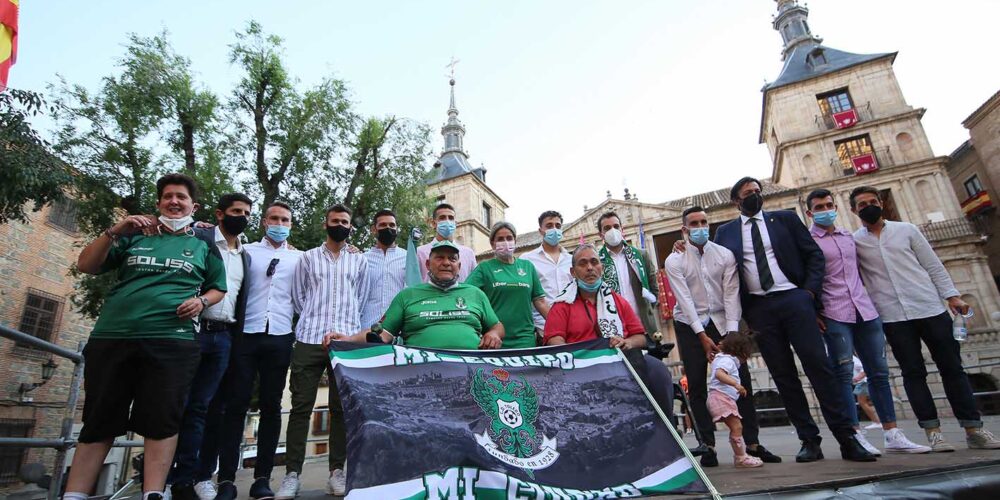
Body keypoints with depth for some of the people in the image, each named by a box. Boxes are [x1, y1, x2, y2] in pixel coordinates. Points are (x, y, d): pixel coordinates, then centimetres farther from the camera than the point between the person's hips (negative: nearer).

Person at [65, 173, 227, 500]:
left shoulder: (203, 245, 15)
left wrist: (201, 301, -4)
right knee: (99, 421, 6)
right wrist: (113, 232, -3)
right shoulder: (135, 237, 18)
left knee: (161, 421, -4)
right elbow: (86, 266, 12)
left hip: (171, 341, -2)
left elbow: (219, 288, 18)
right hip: (111, 337, 2)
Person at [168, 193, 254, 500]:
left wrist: (236, 338, 12)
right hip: (192, 330, -5)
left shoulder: (245, 256, 18)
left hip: (223, 337, 5)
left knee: (199, 408, 7)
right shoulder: (198, 238, 1)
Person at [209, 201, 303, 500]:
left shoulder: (299, 258, 12)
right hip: (246, 334, 0)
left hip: (280, 337, 1)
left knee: (271, 406, 4)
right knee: (235, 404, 0)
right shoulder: (246, 251, 11)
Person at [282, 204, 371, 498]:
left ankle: (337, 471, 11)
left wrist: (346, 322, 8)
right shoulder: (308, 258, 13)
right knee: (301, 406, 0)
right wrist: (314, 320, 8)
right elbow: (297, 296, 12)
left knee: (341, 407, 3)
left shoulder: (359, 260, 14)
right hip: (309, 340, 0)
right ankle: (292, 472, 8)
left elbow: (361, 298, 15)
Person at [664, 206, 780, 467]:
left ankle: (752, 443, 8)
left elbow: (731, 294, -9)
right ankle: (708, 446, 6)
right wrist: (702, 336, -18)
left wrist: (731, 334, -17)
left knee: (742, 378, -4)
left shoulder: (725, 255, -2)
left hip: (722, 321, 2)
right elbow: (685, 300, -13)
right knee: (697, 386, -2)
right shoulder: (674, 261, -7)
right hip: (689, 325, -1)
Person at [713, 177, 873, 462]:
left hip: (793, 299, 0)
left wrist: (810, 290, -5)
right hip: (758, 308, 1)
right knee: (783, 375, 3)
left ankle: (847, 438, 3)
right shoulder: (725, 232, 10)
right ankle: (809, 441, 11)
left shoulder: (786, 219, 12)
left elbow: (814, 254, 9)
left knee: (819, 365, -6)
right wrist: (740, 314, -1)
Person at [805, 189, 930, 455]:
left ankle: (892, 435, 13)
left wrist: (868, 300, 16)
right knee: (844, 373, -6)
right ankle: (856, 435, -3)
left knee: (879, 371, 7)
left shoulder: (849, 237, 18)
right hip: (833, 315, -6)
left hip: (865, 310, 6)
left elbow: (859, 271, 24)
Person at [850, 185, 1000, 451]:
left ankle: (974, 429, 13)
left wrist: (952, 295, 1)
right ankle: (932, 431, 6)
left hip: (930, 307, 2)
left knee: (952, 368, 4)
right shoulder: (853, 242, 4)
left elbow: (933, 265, 9)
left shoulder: (906, 230, 9)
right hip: (893, 317, -2)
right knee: (913, 373, 0)